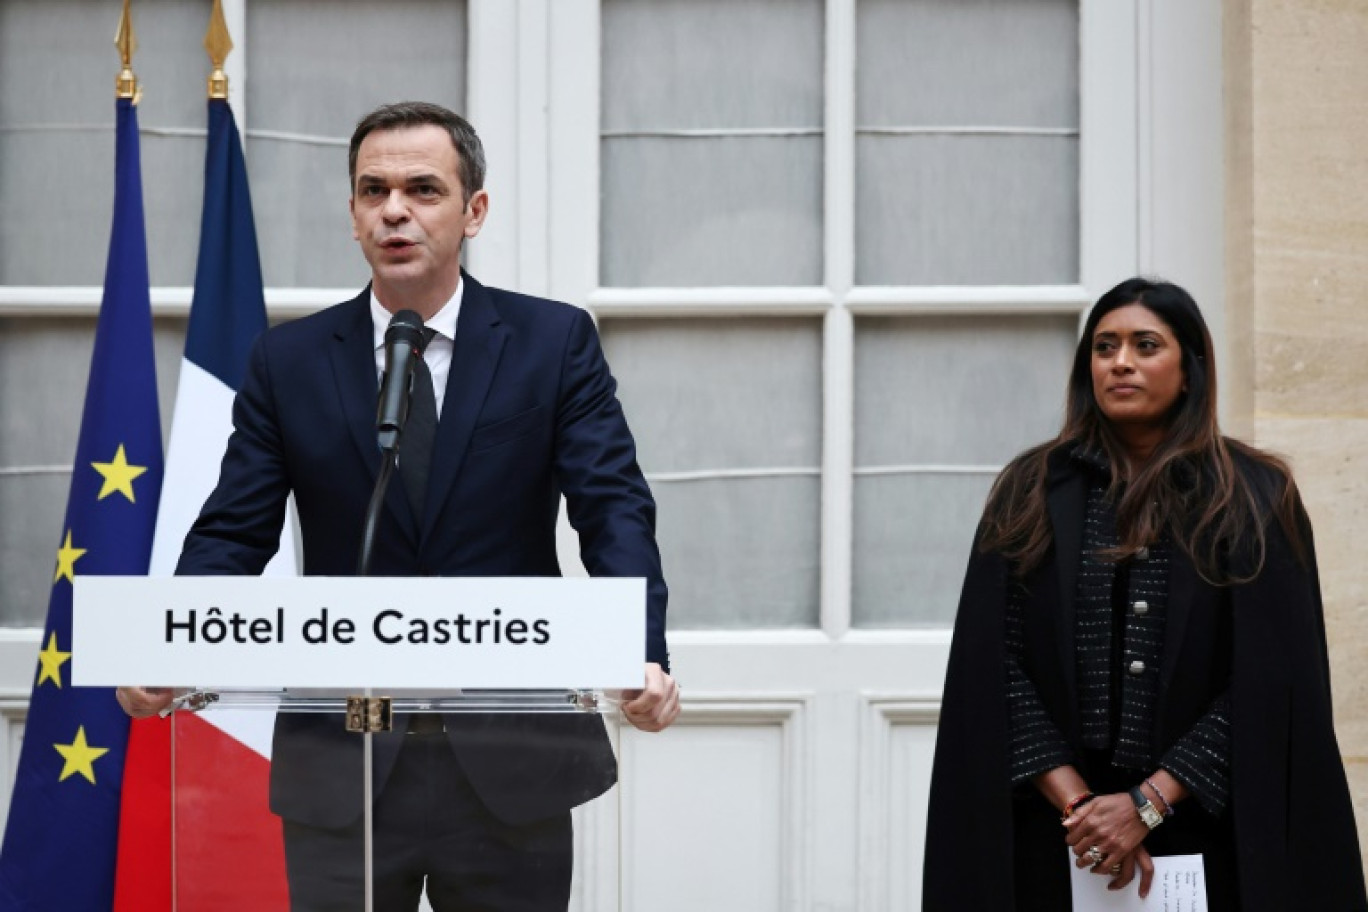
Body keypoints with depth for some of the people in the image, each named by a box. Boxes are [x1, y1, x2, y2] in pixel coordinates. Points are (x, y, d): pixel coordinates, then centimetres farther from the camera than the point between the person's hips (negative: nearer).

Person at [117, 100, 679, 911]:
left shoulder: (555, 342, 1)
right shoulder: (289, 361, 5)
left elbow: (615, 509, -7)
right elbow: (234, 533, 2)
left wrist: (644, 657, -25)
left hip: (508, 761, 0)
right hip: (340, 761, 1)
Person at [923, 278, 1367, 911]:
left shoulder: (1254, 500, 0)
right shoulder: (1030, 495, 4)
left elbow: (1268, 683, -7)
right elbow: (995, 665, -3)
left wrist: (1147, 804, -14)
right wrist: (1076, 803, -13)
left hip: (1205, 835, -1)